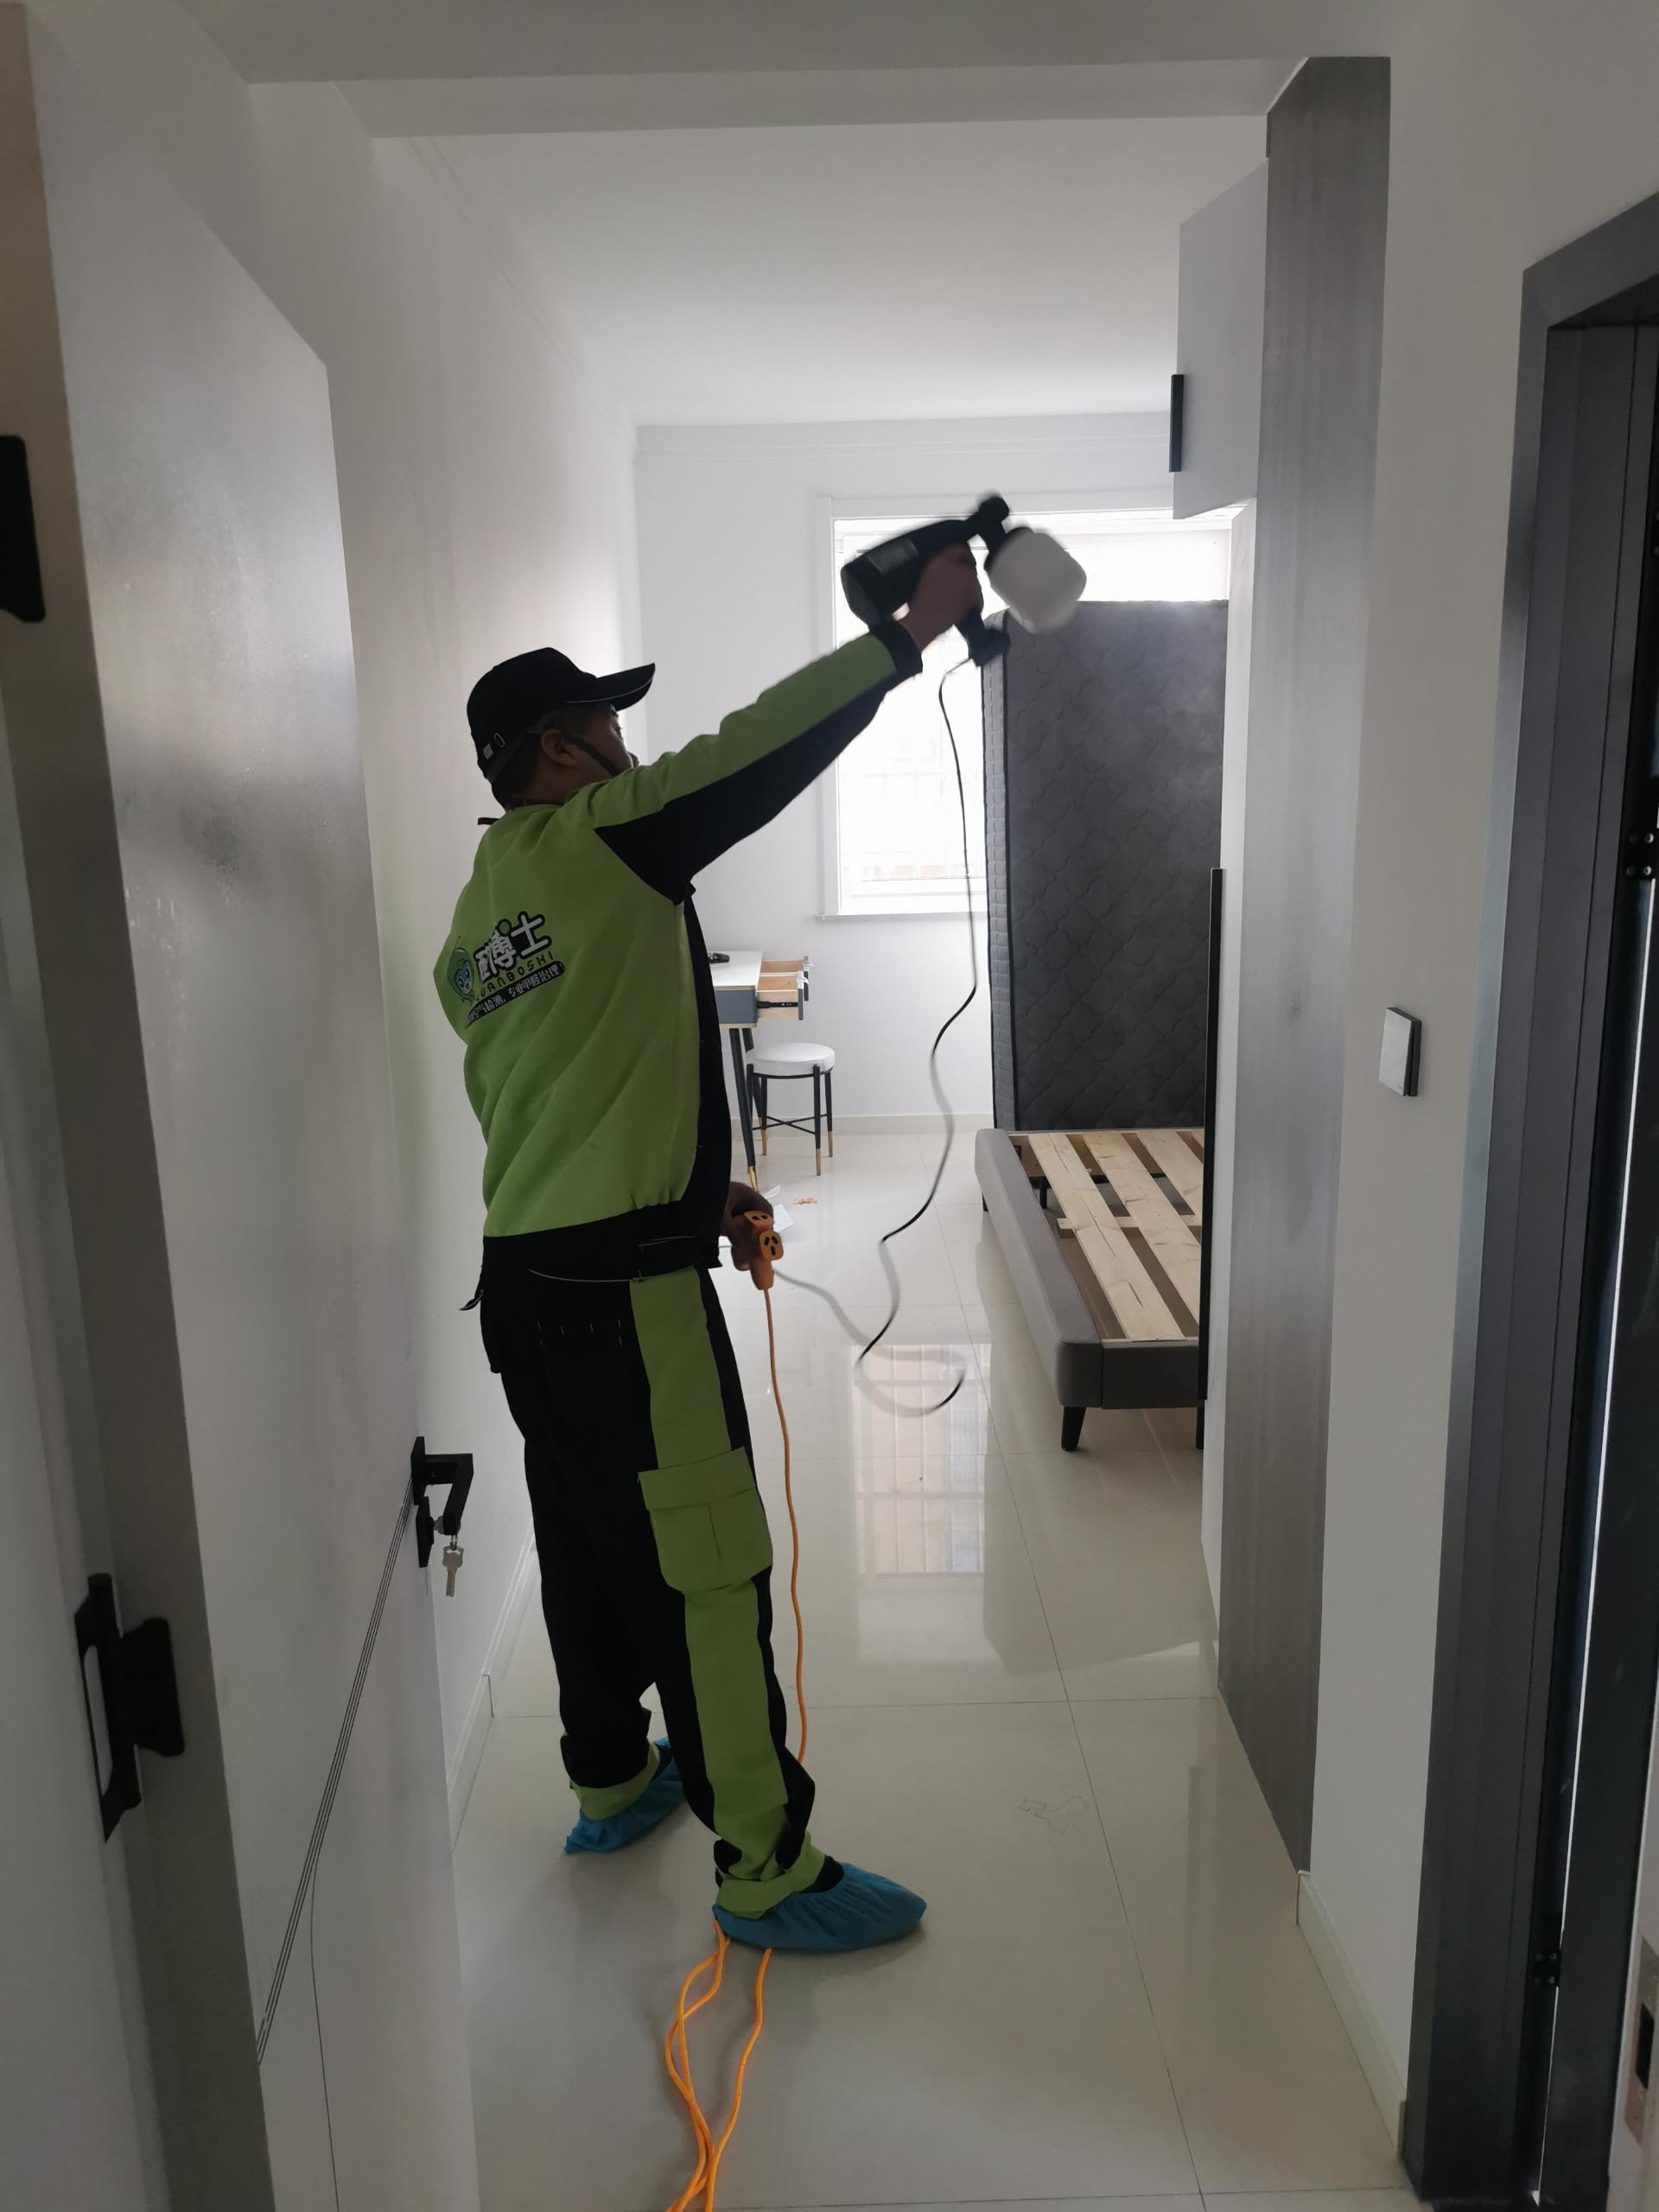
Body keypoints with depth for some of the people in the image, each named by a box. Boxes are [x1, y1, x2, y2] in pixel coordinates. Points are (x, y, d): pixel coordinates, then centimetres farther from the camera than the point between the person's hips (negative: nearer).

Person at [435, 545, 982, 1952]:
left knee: (589, 1540, 21)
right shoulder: (600, 840, -10)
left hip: (527, 1272, 10)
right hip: (626, 1289, -9)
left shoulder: (475, 917, 16)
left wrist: (695, 1193, 20)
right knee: (705, 1570, -1)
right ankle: (766, 1868, 11)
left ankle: (610, 1779, 39)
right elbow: (763, 749, -13)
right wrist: (916, 628, -3)